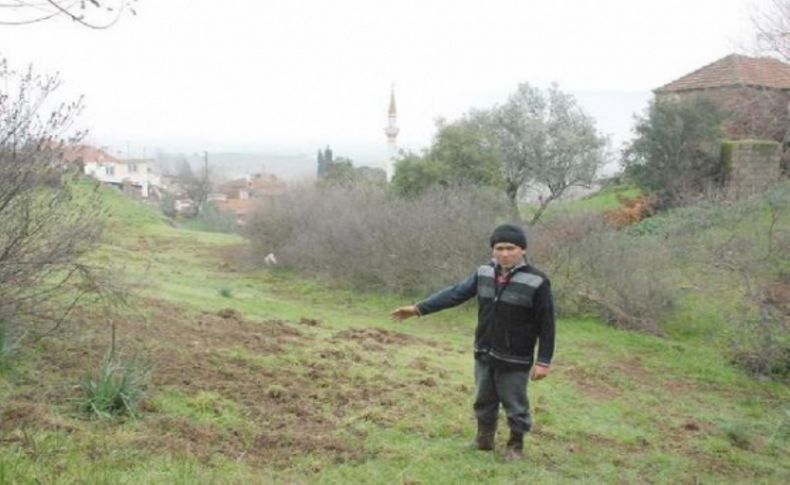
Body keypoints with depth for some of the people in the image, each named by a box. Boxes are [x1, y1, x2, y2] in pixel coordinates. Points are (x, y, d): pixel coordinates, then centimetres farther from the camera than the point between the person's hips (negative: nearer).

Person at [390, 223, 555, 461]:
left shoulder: (536, 282, -16)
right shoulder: (484, 274, -2)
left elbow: (546, 325, -12)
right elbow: (455, 294, 1)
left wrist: (543, 361, -13)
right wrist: (418, 308, -3)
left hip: (514, 360, -5)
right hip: (484, 354, 5)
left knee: (515, 405, 9)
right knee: (483, 400, 19)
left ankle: (515, 445, 30)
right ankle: (484, 439, 38)